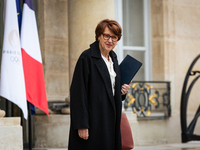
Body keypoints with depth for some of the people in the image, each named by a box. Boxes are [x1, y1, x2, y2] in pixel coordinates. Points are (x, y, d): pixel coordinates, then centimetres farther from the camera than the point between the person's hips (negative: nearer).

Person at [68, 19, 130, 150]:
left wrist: (122, 91, 3)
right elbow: (78, 92, -17)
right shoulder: (87, 58, -11)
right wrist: (82, 125, -22)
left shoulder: (113, 58, 13)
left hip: (110, 122, 8)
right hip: (94, 122, -7)